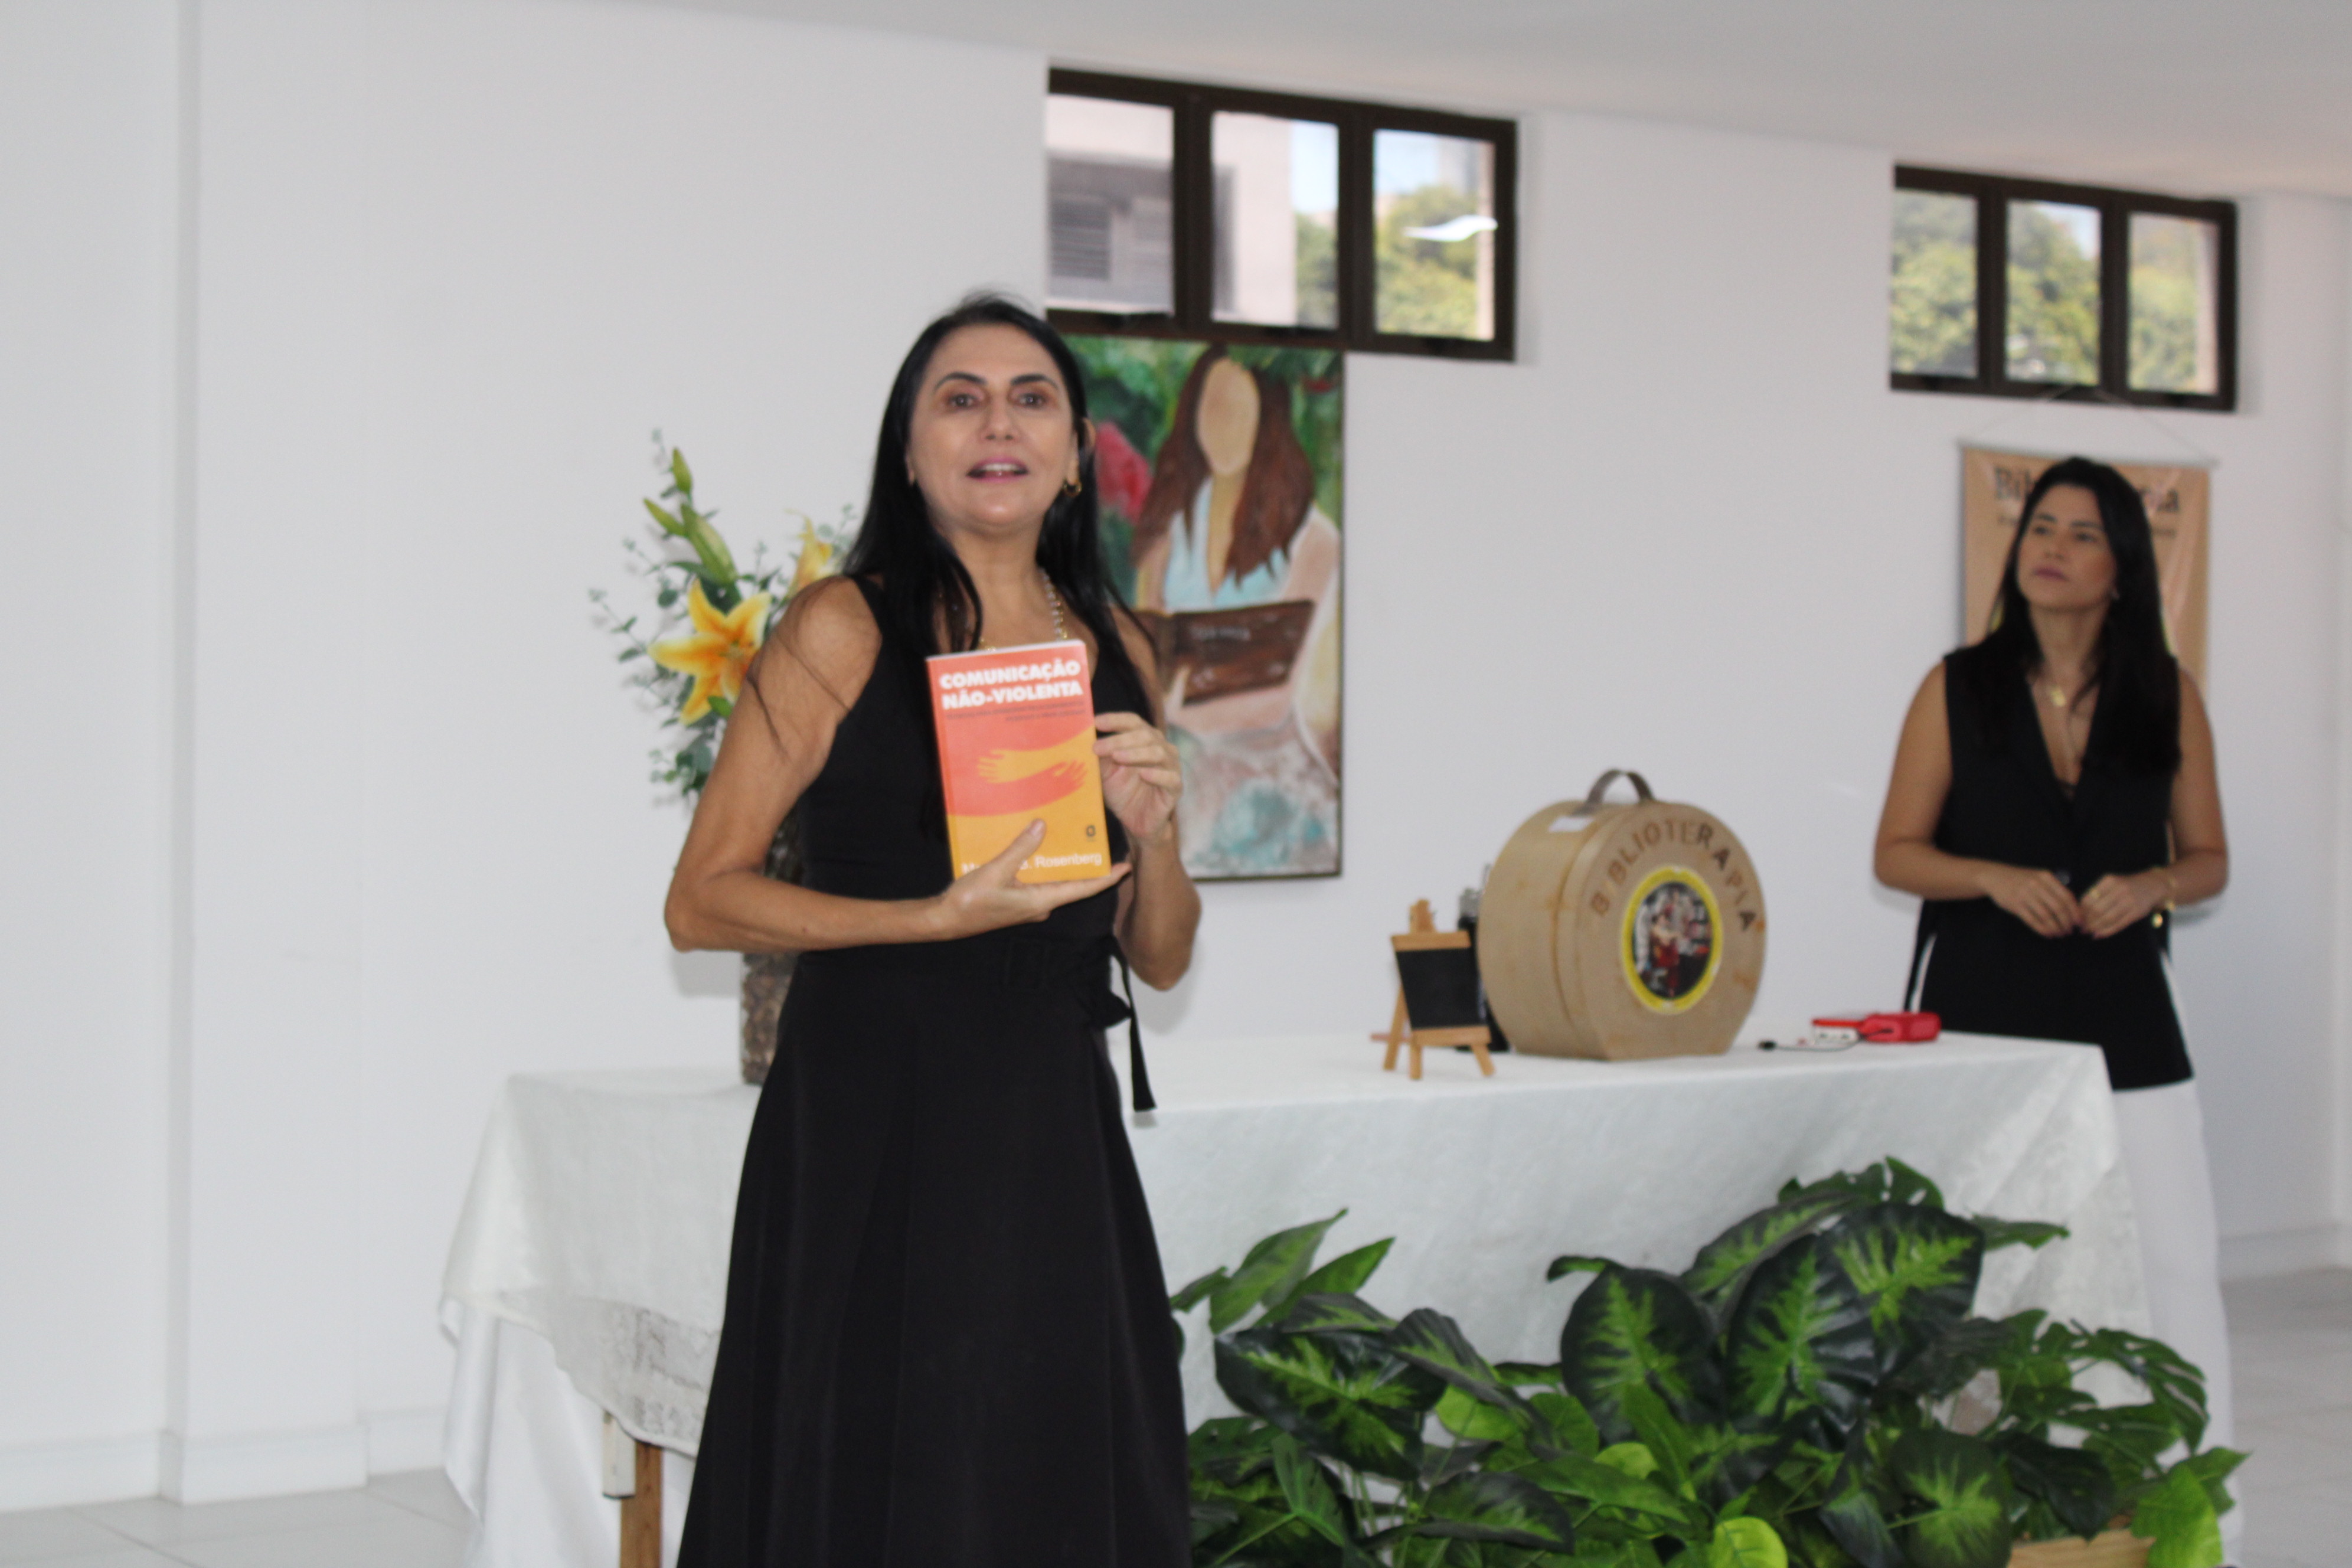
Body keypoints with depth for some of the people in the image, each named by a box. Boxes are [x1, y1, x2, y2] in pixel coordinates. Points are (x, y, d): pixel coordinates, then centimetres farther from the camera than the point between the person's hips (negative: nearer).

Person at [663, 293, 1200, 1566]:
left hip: (1053, 1128, 5)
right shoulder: (847, 627, -4)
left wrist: (1152, 832, -5)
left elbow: (1161, 958, 15)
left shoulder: (1115, 648, 10)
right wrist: (942, 916, -16)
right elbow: (701, 901, -7)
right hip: (874, 1125, -5)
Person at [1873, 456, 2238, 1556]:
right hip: (1981, 1018, -1)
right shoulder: (1959, 689, 2)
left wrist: (2148, 888, -12)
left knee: (2176, 1268, -4)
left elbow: (2208, 860, 10)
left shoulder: (2167, 697, 5)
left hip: (2121, 1021, 1)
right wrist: (1999, 879, -14)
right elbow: (1897, 853, 4)